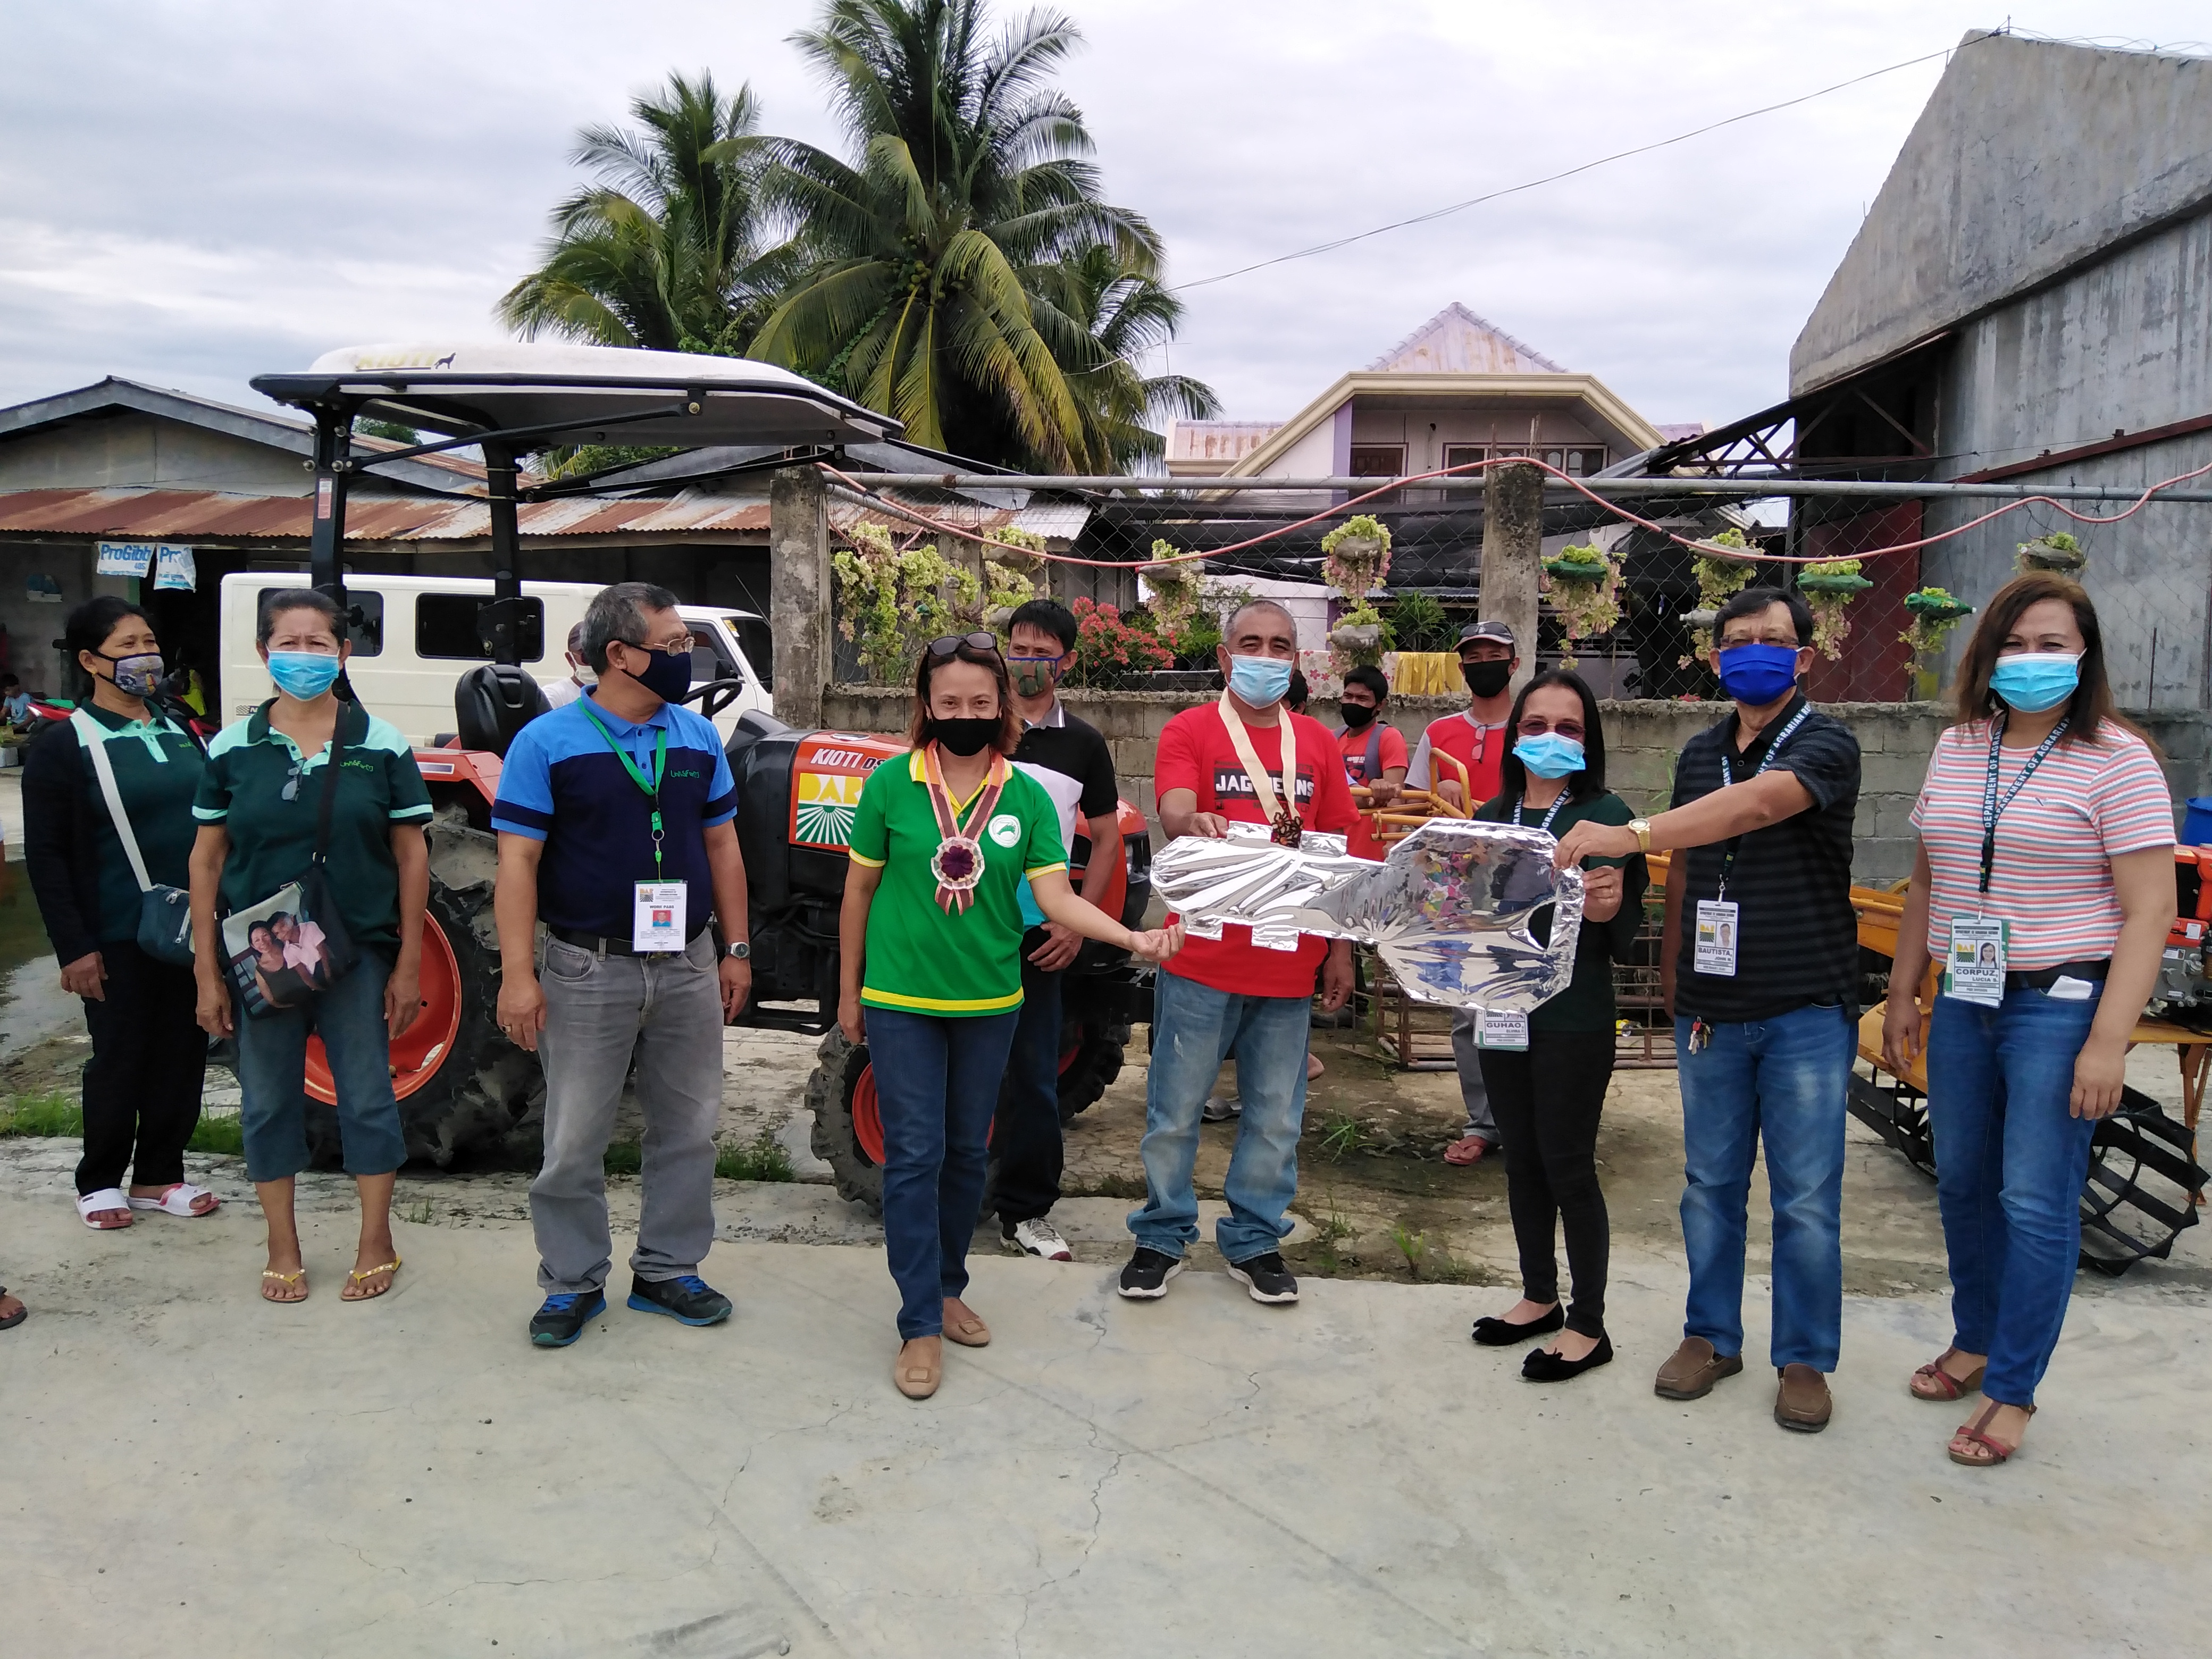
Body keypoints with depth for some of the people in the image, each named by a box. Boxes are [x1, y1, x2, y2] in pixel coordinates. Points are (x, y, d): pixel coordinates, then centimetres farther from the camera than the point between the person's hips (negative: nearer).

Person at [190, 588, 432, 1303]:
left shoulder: (381, 745, -2)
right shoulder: (232, 749, 1)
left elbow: (411, 856, 0)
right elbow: (207, 859, 4)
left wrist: (408, 964, -3)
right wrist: (207, 972, 0)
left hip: (360, 954, -1)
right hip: (259, 956, 1)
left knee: (367, 1096, 6)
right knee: (268, 1101, 10)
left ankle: (376, 1242, 22)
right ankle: (282, 1247, 26)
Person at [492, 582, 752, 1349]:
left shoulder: (696, 736, 7)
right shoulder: (547, 741, -7)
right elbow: (518, 861, -9)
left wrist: (736, 948, 9)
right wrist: (518, 975, -14)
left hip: (686, 966, 4)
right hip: (589, 970, -4)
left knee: (688, 1127, 11)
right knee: (575, 1139, 4)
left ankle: (668, 1270, 26)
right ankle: (573, 1282, 21)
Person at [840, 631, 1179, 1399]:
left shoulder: (1027, 797, -3)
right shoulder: (891, 784, -7)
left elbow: (1056, 896, -10)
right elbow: (859, 891, 1)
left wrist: (1132, 938, -27)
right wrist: (848, 993, 5)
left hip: (988, 1003, 3)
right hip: (900, 1000, -2)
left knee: (967, 1153, 15)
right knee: (914, 1155, -2)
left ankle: (947, 1287, 33)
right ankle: (921, 1326, 6)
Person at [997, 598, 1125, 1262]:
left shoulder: (1083, 744, 5)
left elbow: (1107, 839, 10)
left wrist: (1076, 923, -1)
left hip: (1038, 934, 1)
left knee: (1034, 1075, 4)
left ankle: (1026, 1210, 15)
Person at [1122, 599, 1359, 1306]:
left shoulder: (1318, 743, 10)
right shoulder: (1190, 730, -1)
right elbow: (1173, 811, -18)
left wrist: (1342, 947, 9)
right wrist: (1193, 824, -42)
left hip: (1288, 964, 3)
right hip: (1203, 957, -3)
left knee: (1276, 1114, 11)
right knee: (1175, 1107, 6)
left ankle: (1254, 1240, 27)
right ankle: (1163, 1236, 23)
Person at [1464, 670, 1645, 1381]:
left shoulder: (1606, 816, -8)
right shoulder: (1491, 818, 7)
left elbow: (1626, 941, -7)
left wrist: (1609, 911, -28)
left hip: (1575, 1020, -5)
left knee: (1567, 1165, 1)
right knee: (1521, 1158, 16)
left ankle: (1588, 1326, 15)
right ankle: (1538, 1296, 32)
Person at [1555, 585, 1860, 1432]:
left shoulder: (1824, 744, -9)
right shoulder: (1700, 753, 10)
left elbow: (1757, 803, -30)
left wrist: (1630, 835, -40)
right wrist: (1671, 973, 10)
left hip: (1805, 1011, -5)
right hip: (1710, 1009, 5)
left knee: (1806, 1197, 4)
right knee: (1710, 1183, 12)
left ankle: (1804, 1358, 18)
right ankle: (1711, 1335, 26)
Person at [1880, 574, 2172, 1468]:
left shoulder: (2118, 759, -8)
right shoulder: (1956, 749, 9)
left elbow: (2150, 910, -12)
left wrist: (2108, 1041, -18)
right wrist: (1902, 995, 13)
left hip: (2061, 1003, -5)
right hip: (1965, 1001, 6)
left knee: (2036, 1203, -1)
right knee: (1962, 1183, 14)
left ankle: (2012, 1391, 13)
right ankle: (1975, 1340, 34)